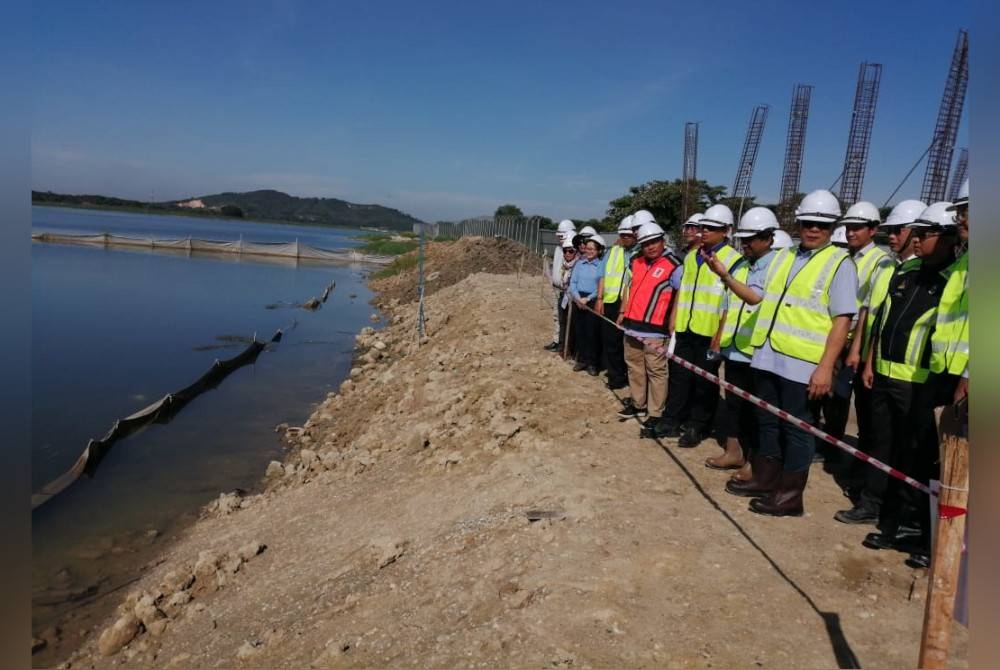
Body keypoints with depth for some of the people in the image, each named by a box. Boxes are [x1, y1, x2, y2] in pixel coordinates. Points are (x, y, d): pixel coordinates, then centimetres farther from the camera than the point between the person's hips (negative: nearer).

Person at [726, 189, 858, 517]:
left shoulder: (840, 263, -5)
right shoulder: (783, 257, 15)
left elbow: (842, 320, -11)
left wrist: (825, 366, -17)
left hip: (802, 363, -6)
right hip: (767, 356, 6)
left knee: (796, 428, 4)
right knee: (767, 421, 16)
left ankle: (790, 494, 15)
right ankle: (764, 480, 32)